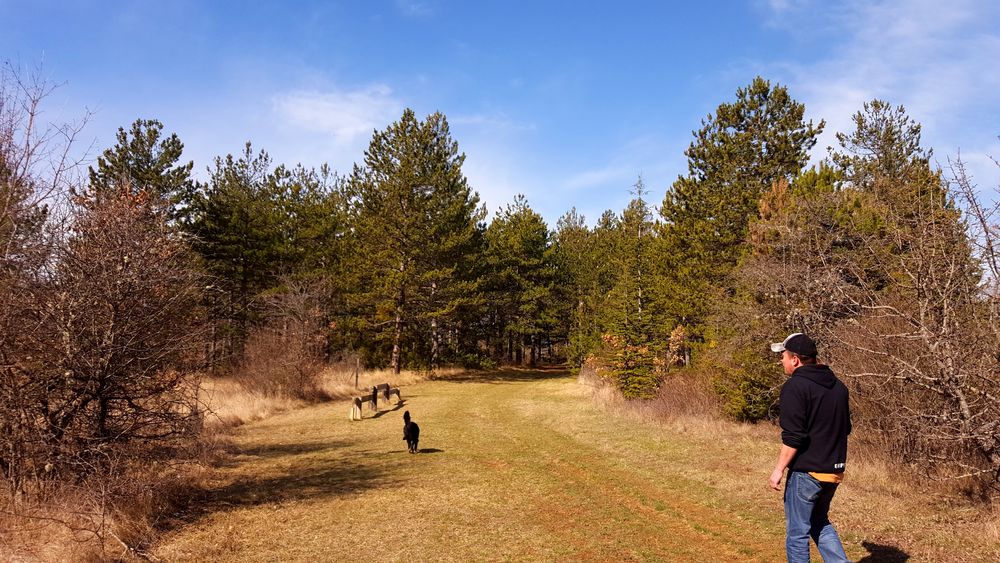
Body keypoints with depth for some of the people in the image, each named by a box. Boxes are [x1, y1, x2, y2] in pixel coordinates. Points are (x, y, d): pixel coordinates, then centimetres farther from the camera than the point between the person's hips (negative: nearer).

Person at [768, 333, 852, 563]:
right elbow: (845, 428, 19)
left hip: (806, 472, -8)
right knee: (820, 523, 24)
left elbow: (793, 437, -21)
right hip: (834, 471, 8)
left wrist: (779, 469, -13)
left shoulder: (795, 386, -16)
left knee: (797, 532, 5)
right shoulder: (838, 386, 10)